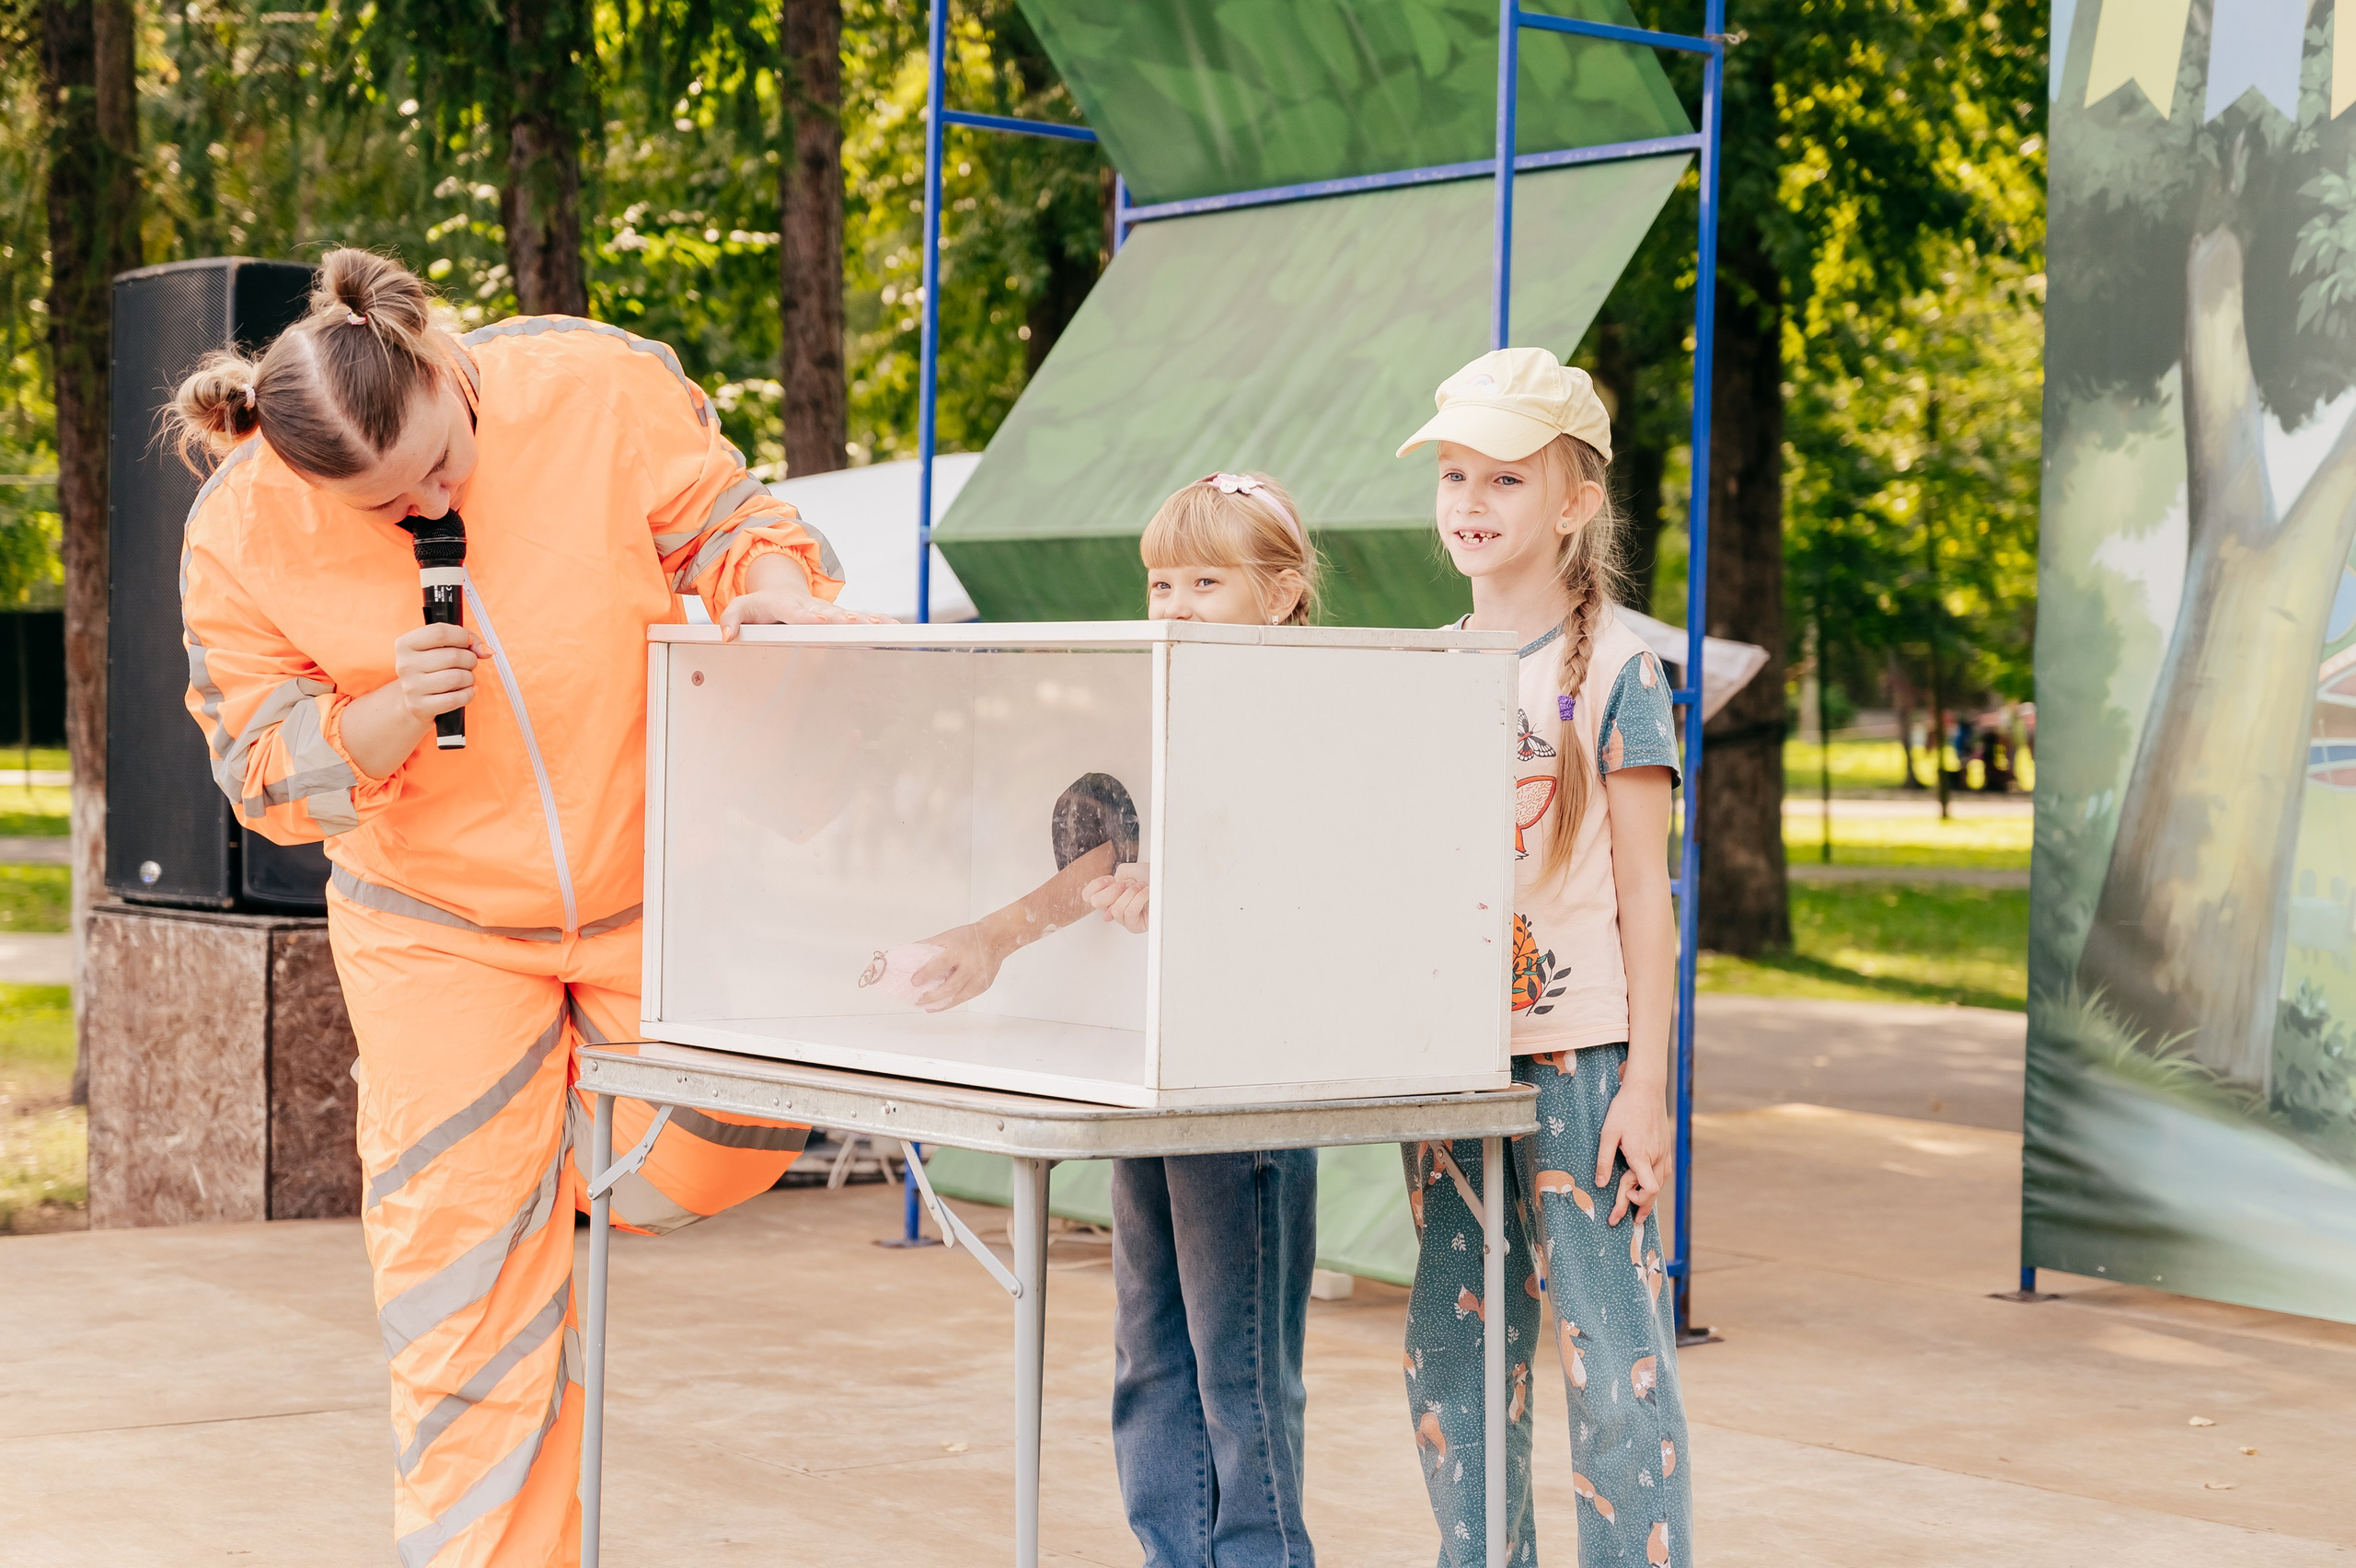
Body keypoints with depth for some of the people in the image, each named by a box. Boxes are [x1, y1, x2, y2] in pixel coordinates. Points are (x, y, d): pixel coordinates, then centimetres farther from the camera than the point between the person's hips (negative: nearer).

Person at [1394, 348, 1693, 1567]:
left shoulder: (1613, 668, -4)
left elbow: (1644, 894, -5)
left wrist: (1647, 1086, -10)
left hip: (1577, 1056, -6)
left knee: (1612, 1358, -5)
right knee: (1453, 1360, 10)